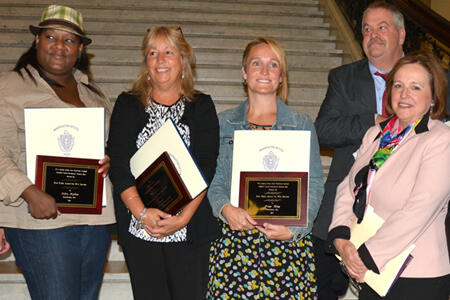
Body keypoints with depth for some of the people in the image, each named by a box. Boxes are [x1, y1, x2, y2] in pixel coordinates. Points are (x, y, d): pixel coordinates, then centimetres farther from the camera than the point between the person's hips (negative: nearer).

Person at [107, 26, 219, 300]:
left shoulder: (201, 106, 6)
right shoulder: (127, 105, 8)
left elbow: (206, 168, -3)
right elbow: (119, 166, -1)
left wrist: (184, 217, -14)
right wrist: (142, 213, -13)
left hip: (191, 229, 0)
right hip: (139, 230, 1)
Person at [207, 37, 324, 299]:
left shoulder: (302, 125, 7)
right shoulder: (224, 123, 11)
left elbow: (314, 184, 2)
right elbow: (214, 178, 8)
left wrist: (294, 227, -12)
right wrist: (226, 208, -12)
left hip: (289, 242, 0)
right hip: (234, 241, 1)